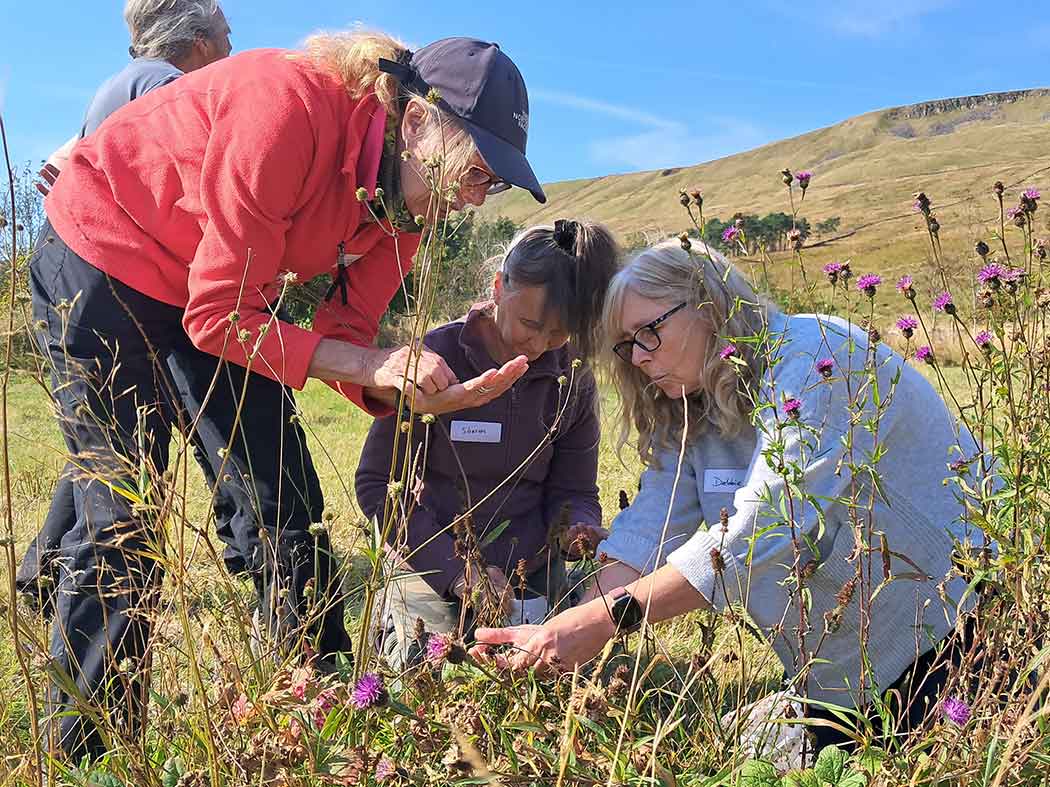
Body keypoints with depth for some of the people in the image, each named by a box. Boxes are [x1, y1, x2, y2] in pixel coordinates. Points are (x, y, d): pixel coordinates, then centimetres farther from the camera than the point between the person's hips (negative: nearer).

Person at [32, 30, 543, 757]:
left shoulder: (405, 191, -10)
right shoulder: (290, 107, -33)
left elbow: (345, 340, -9)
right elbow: (220, 316, -30)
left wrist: (423, 388, -28)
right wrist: (373, 364, -34)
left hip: (223, 289, 7)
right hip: (101, 259, -7)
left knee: (286, 503, 2)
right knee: (125, 516, -9)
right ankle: (85, 752, 6)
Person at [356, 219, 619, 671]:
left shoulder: (572, 381, -4)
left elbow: (573, 492, 4)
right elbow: (376, 483, -12)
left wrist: (580, 530, -22)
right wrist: (456, 571, -19)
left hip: (535, 575, 4)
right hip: (434, 566, -3)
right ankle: (395, 623, 19)